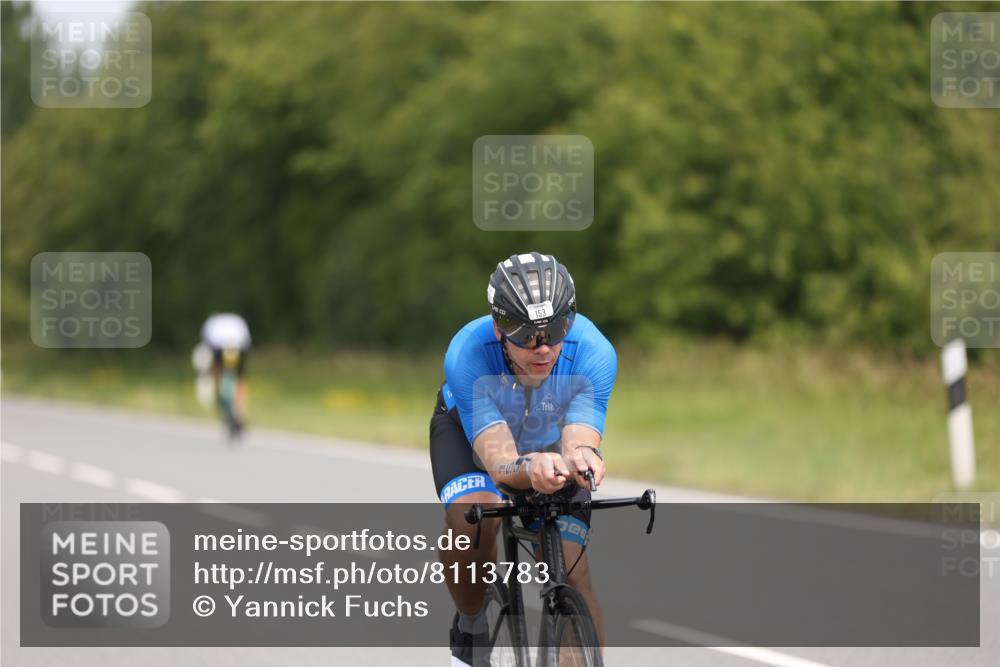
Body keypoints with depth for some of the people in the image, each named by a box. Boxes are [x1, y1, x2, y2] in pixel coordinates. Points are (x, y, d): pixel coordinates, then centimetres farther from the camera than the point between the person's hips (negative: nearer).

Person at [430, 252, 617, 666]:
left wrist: (581, 458, -68)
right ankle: (471, 627, -4)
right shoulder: (467, 354, -40)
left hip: (552, 438, 1)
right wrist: (531, 470, -69)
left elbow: (579, 441, -43)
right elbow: (499, 462, -46)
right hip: (468, 428, -1)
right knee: (472, 521, -31)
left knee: (571, 569, -13)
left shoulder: (593, 353, -36)